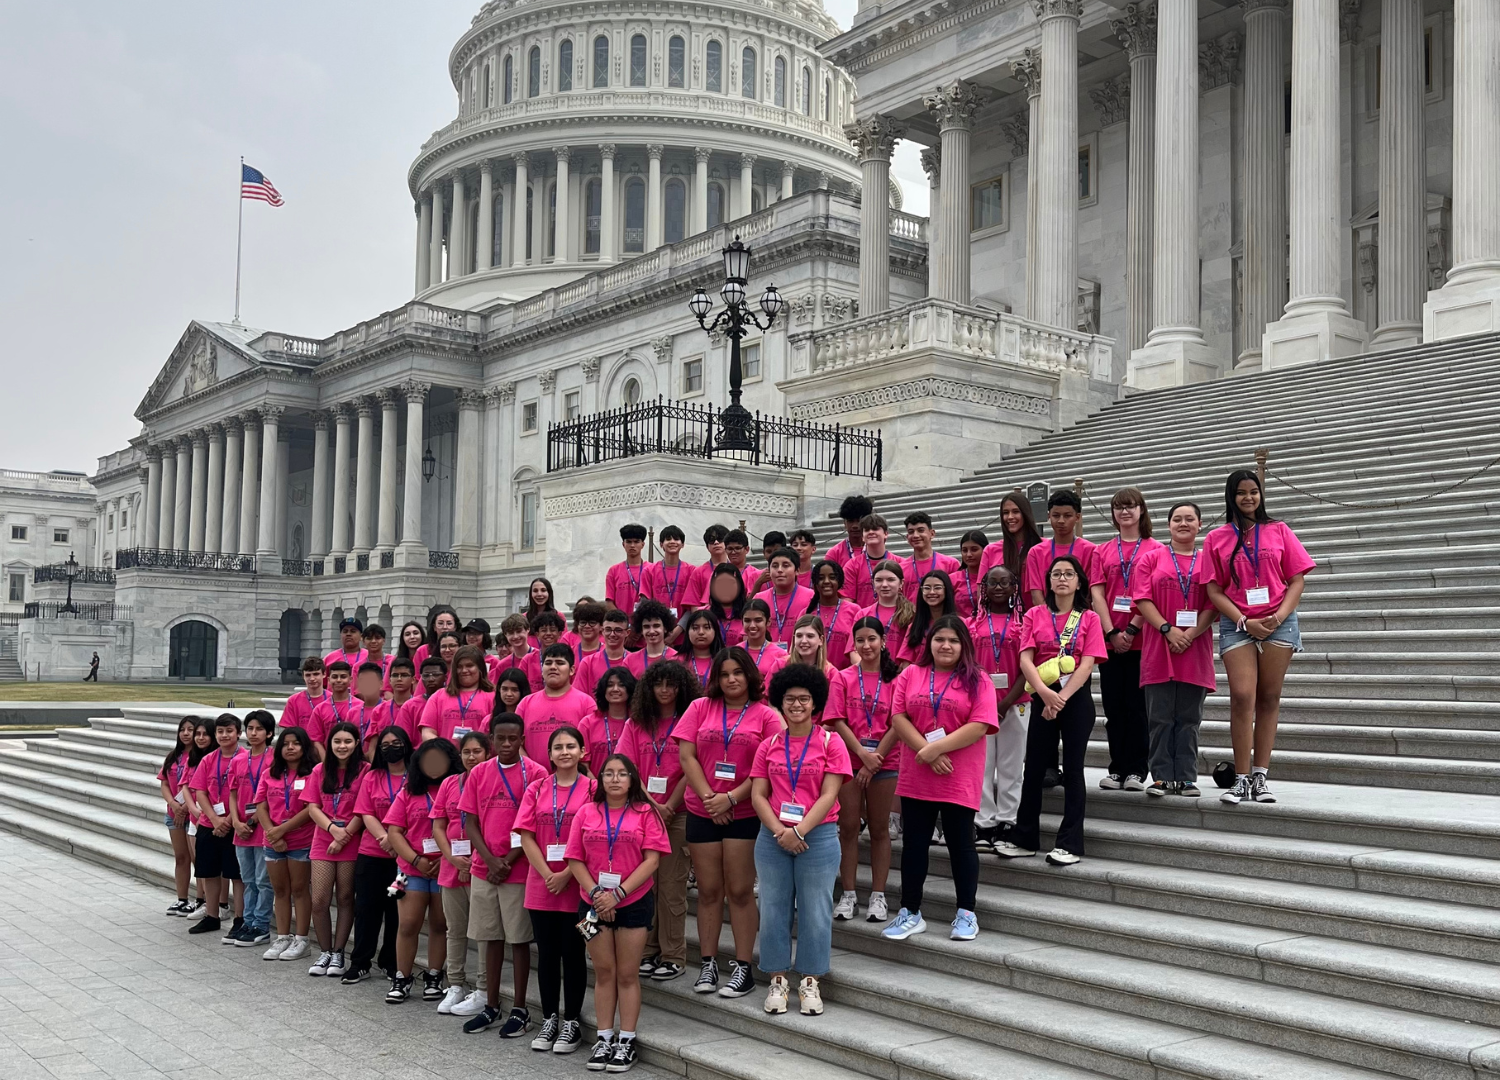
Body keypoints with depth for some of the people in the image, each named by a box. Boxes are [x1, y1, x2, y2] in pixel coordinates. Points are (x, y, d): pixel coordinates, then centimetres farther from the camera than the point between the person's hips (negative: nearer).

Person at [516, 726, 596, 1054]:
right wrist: (547, 874, -10)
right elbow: (526, 836, 1)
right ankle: (549, 1019, 22)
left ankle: (572, 1022, 14)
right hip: (541, 886, 3)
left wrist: (566, 875, -13)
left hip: (576, 886, -3)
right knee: (547, 954, 11)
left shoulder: (591, 789, -3)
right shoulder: (536, 789, 6)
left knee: (573, 953, 4)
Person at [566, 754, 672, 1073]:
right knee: (603, 972, 9)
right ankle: (605, 1038, 18)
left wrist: (618, 893, -15)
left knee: (627, 974, 5)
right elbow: (575, 860, 2)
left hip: (634, 902, -2)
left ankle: (627, 1041, 11)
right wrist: (595, 893, -12)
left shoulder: (645, 813, -2)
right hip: (595, 903, 2)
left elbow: (651, 860, -9)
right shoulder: (586, 813, 4)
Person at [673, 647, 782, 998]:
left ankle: (743, 967, 9)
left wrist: (732, 798, -13)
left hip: (745, 814, -2)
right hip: (702, 811, 2)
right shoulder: (700, 708, 6)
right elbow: (686, 756, 1)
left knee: (740, 890, 1)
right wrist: (708, 797, -9)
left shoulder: (766, 715, 0)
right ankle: (709, 964, 17)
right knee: (708, 890, 7)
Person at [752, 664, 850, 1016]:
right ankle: (778, 981, 18)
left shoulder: (830, 743, -1)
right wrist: (779, 832, -12)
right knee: (774, 909, 6)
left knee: (815, 912, 2)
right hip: (773, 838, 3)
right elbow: (758, 795, 3)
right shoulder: (769, 746, 8)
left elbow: (829, 795, -8)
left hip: (818, 836, -2)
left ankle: (810, 983, 14)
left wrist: (799, 830, -16)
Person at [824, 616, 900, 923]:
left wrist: (875, 760, -11)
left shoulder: (895, 679, 2)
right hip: (848, 760, 1)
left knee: (879, 828, 5)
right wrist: (863, 754, -12)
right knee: (848, 827, 3)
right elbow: (838, 722, -3)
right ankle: (848, 895, 12)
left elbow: (896, 726, -4)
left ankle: (878, 897, 12)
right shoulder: (842, 679, 4)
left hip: (884, 763, 0)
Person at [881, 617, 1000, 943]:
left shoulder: (977, 681, -1)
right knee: (914, 843, 8)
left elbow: (980, 726, -12)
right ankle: (910, 913, 18)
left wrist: (936, 748, -17)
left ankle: (966, 915, 16)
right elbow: (898, 717, -1)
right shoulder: (911, 675, 8)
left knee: (960, 843, 5)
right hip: (916, 777, 3)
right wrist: (926, 751, -14)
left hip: (960, 779, -3)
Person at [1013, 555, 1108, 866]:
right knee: (1033, 768, 6)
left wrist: (1061, 698, -18)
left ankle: (1070, 844, 4)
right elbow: (1025, 659, -3)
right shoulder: (1035, 615, 7)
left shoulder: (1089, 618, 3)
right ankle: (1025, 839, 16)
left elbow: (1087, 664, -7)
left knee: (1072, 769, 1)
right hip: (1042, 697, 2)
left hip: (1076, 698, -2)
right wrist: (1045, 692, -20)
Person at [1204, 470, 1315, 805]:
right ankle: (1241, 779, -6)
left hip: (1279, 623, 1)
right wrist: (1244, 622, -9)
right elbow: (1214, 590, 3)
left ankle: (1261, 776, 8)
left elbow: (1297, 580, 5)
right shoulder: (1217, 538, 7)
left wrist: (1279, 617, -9)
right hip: (1236, 625, 0)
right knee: (1242, 697, -11)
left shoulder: (1278, 531, 8)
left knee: (1269, 699, 3)